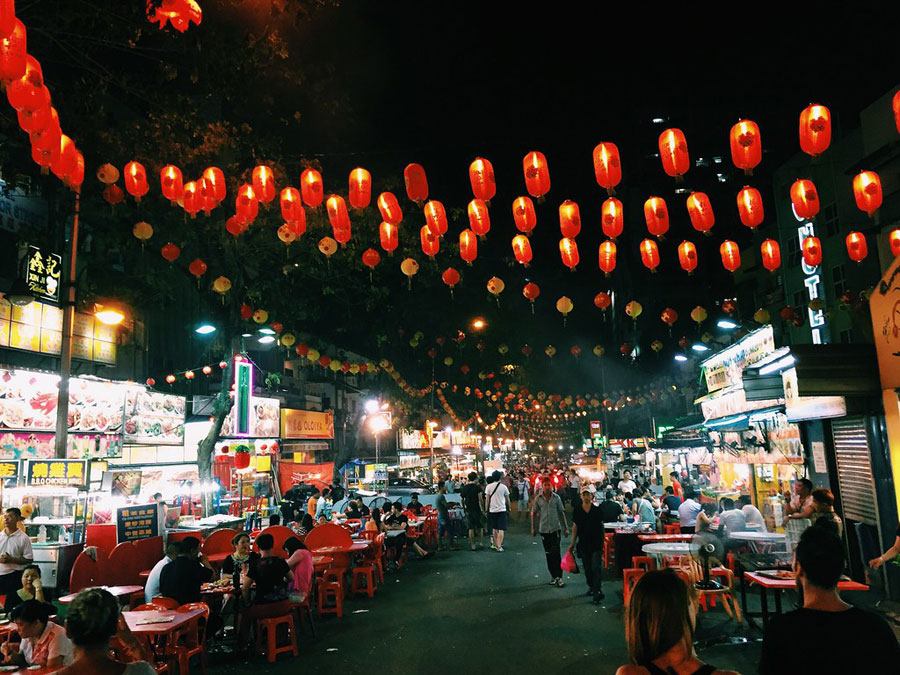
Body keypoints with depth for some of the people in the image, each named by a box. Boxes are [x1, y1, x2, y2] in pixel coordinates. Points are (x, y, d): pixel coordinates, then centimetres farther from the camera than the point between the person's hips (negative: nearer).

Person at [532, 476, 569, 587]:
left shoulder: (556, 497, 0)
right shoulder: (538, 498, -1)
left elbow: (561, 513, 5)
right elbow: (534, 514, 6)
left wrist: (566, 528, 5)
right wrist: (533, 528, 4)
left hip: (555, 528, -1)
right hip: (544, 529, 1)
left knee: (556, 553, -7)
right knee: (548, 554, 8)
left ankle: (559, 576, -2)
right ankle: (553, 576, 19)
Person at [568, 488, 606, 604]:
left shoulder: (597, 510, -5)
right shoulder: (576, 511, -1)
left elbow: (602, 526, 4)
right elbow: (575, 527, 5)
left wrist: (603, 542, 4)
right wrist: (572, 543, 4)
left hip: (596, 543, -2)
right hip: (583, 544, 2)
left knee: (596, 568, -9)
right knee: (587, 568, 13)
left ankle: (597, 591, -7)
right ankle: (591, 586, 33)